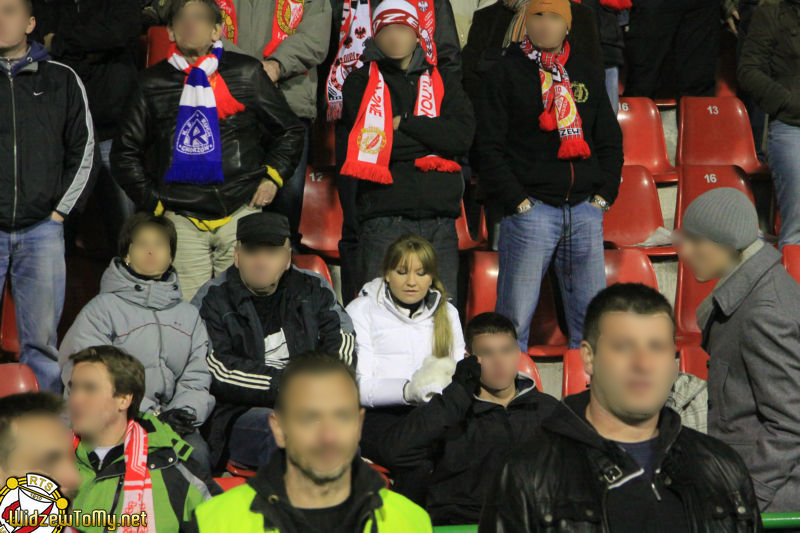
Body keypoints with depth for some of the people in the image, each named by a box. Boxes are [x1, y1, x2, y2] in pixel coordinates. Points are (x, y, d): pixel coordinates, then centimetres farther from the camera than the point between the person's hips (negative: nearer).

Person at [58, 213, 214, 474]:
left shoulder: (189, 315, 22)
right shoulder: (100, 310, 7)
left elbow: (197, 377, 15)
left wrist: (185, 411, -6)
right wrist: (152, 415, -12)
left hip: (173, 423, 3)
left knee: (196, 452, -28)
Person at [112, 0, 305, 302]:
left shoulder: (247, 74, 5)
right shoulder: (153, 83, 7)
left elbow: (290, 132, 16)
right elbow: (125, 153, 15)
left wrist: (273, 176, 2)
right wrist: (153, 203, 8)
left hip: (240, 211, 0)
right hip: (182, 218, 0)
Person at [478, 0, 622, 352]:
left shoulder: (588, 75, 18)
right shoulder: (506, 73, 4)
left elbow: (610, 141, 19)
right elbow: (490, 147, -2)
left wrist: (604, 195, 6)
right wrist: (516, 200, -10)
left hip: (585, 208, 4)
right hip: (531, 208, -4)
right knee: (515, 315, -5)